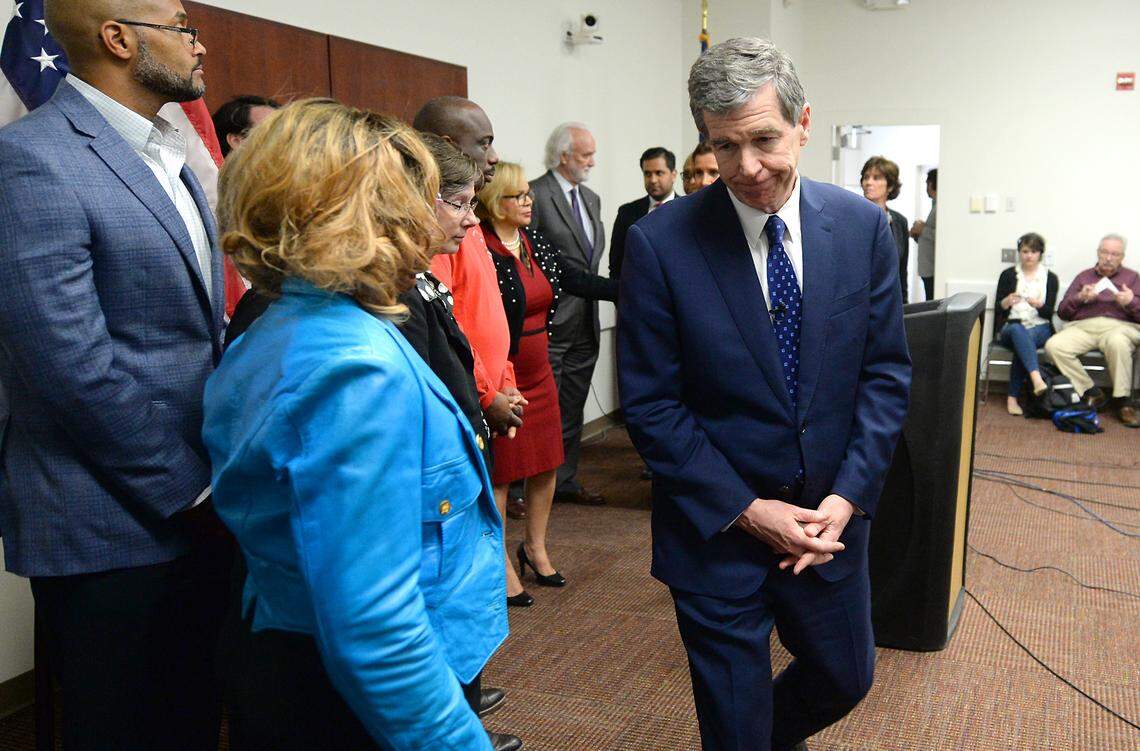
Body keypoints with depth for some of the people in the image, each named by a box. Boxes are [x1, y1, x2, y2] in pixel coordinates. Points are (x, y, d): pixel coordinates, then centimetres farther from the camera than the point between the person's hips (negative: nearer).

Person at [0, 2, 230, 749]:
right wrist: (191, 492, -13)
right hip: (115, 528, -7)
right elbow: (71, 367, -20)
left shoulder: (173, 157, 11)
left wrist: (218, 478, 7)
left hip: (200, 511, 8)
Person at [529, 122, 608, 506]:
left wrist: (590, 287, 11)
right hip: (549, 324, -8)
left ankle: (565, 481, 26)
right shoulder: (535, 195, -10)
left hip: (585, 324, 8)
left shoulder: (591, 198, 15)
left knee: (572, 409, 15)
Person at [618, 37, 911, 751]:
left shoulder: (863, 225, -5)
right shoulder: (660, 243, -15)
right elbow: (650, 403, -12)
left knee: (846, 678, 23)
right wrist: (747, 510, -15)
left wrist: (848, 495, -10)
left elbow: (886, 371, 0)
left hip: (830, 520, 4)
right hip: (717, 531, -3)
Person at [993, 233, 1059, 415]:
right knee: (1018, 331, -38)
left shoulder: (1050, 278, 11)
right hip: (1010, 326, 0)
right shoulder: (1008, 275, 11)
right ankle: (1036, 379, -57)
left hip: (1040, 328, 0)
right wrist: (1007, 302, -17)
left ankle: (1012, 398, -34)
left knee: (1022, 343, -36)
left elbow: (1049, 313, 2)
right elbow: (998, 309, 5)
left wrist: (1038, 305, -20)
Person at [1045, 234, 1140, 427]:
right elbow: (1062, 312, 16)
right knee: (1054, 346, -29)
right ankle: (1091, 392, -18)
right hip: (1083, 327, 2)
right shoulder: (1084, 276, 24)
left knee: (1117, 342, -40)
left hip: (1119, 326, -2)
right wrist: (1080, 298, -2)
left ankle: (1122, 401, -26)